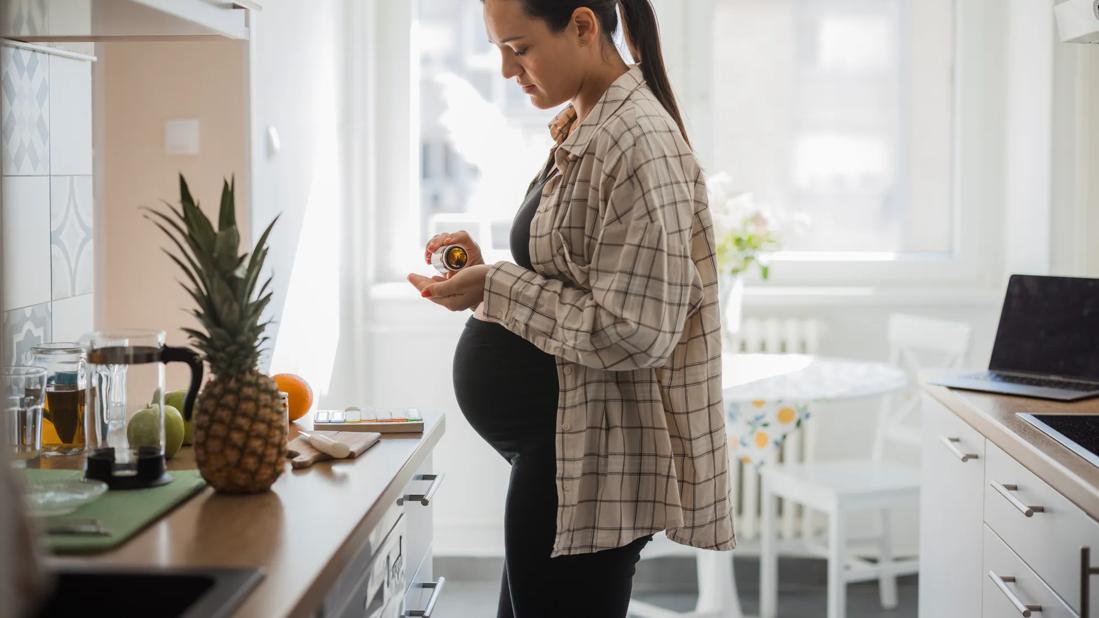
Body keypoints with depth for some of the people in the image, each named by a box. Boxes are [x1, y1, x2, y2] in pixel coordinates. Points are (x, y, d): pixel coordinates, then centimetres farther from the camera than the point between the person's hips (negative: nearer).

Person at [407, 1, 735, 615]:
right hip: (556, 452, 10)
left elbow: (635, 332, -24)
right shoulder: (579, 132, 11)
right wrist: (486, 274, 4)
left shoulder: (638, 140, -19)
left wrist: (497, 289, -18)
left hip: (592, 466, -10)